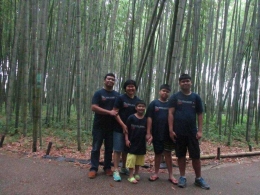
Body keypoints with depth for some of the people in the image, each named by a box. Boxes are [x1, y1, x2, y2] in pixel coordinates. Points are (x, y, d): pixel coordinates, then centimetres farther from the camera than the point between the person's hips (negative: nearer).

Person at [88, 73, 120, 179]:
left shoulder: (117, 95, 10)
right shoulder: (98, 93, -2)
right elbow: (94, 107, -13)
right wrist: (109, 112, -18)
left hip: (111, 126, 3)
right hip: (99, 126, -3)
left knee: (109, 148, 9)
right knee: (96, 148, 1)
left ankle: (107, 167, 20)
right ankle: (93, 168, 9)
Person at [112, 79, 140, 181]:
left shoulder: (138, 100, 8)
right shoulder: (120, 98, -4)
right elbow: (115, 112, -9)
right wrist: (123, 125, -16)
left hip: (132, 129, 4)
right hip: (119, 128, -4)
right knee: (118, 150, -3)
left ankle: (123, 168, 29)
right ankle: (116, 171, 2)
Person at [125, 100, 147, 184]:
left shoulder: (146, 119, 0)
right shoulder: (131, 117, -9)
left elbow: (148, 131, 8)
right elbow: (126, 129, -4)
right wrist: (127, 139, -9)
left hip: (142, 143, 4)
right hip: (132, 142, -4)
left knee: (139, 160, 14)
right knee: (132, 159, -4)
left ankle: (136, 173, 30)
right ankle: (131, 176, 3)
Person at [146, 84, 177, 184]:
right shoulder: (153, 103, 0)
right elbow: (149, 118, -3)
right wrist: (148, 133, -9)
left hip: (168, 134, 1)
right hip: (157, 134, -1)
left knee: (168, 153, 7)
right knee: (158, 153, 9)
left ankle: (170, 175, 13)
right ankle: (156, 173, 22)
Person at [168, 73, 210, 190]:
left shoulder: (196, 97, 6)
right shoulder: (175, 97, 1)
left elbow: (199, 115, 6)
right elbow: (170, 114, -3)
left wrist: (200, 130, -1)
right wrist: (171, 130, -9)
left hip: (192, 132, 1)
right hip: (179, 132, -1)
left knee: (196, 156, 5)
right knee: (181, 155, 9)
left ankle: (198, 178, 19)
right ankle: (182, 177, 20)